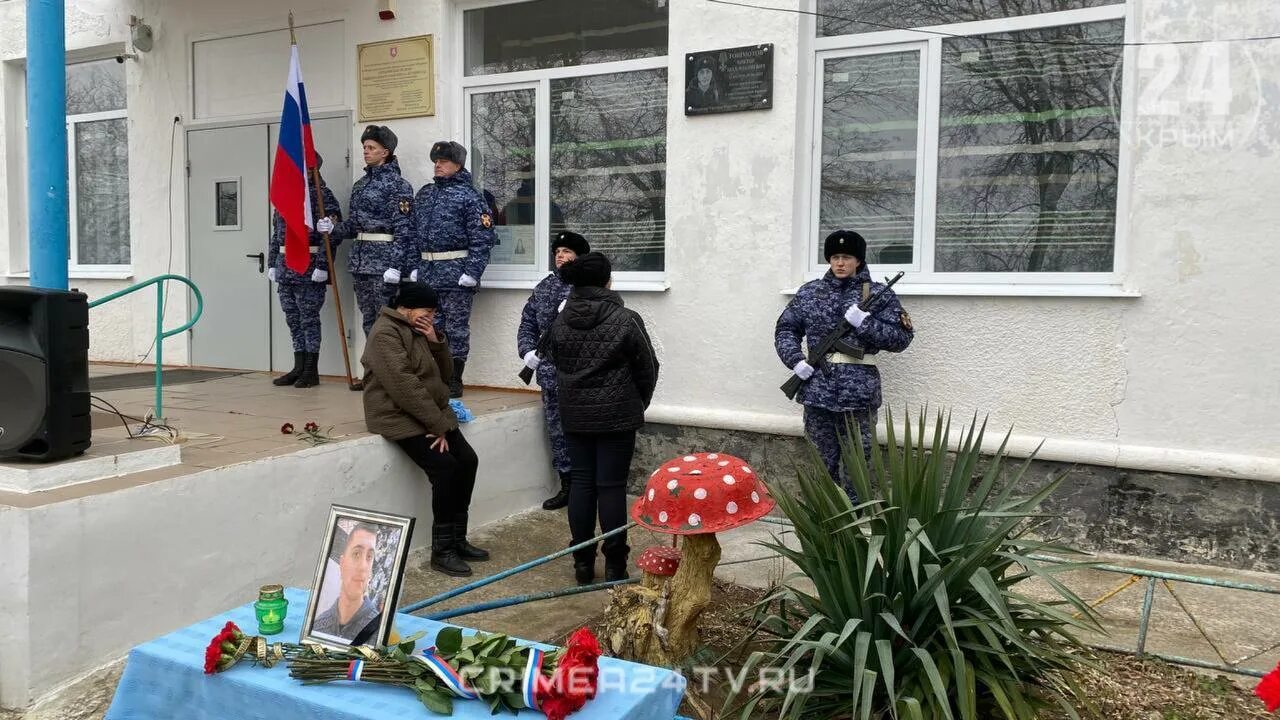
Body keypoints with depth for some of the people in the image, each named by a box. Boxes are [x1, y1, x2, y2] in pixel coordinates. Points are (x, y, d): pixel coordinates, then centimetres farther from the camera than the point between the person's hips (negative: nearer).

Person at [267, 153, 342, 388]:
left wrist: (322, 265, -21)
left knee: (309, 319, -2)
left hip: (309, 270, -7)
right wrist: (272, 263, 15)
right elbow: (276, 233, 20)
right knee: (293, 320, 11)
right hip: (285, 269, 8)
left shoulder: (322, 195, -7)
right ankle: (299, 368, 18)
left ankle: (311, 371, 6)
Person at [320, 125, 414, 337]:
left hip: (384, 261, -7)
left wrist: (395, 266, -19)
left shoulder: (397, 184, -7)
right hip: (360, 260, 8)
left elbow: (402, 229, -13)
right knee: (368, 321, 10)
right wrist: (333, 228, 1)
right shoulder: (360, 184, 16)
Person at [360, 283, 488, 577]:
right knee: (445, 468, -21)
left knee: (468, 460, -2)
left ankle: (457, 539, 8)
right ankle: (442, 550, -11)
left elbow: (444, 372, 14)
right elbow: (405, 386, -23)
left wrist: (436, 342, -5)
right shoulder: (385, 334, -15)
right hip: (400, 417, -9)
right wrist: (438, 426, -22)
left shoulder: (420, 330, 14)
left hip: (432, 414, 9)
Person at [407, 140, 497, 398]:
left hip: (456, 274, -6)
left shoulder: (469, 196, -5)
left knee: (456, 328, 0)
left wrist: (472, 272, -17)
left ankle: (453, 383, 8)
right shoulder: (425, 193, 15)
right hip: (427, 272, 6)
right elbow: (413, 231, 18)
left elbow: (482, 237, -11)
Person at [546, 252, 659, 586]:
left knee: (581, 482, 10)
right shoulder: (625, 320, -12)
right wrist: (638, 404, 13)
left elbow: (555, 364, 9)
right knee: (611, 486, 1)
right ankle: (614, 565, 8)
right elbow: (648, 369, -4)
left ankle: (582, 562, 16)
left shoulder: (560, 322, 1)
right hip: (616, 416, -4)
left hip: (574, 416, 4)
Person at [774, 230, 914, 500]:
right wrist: (796, 360, -4)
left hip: (858, 390, -3)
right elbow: (785, 328, 13)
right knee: (824, 460, 13)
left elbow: (901, 338, -3)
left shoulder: (879, 295, 1)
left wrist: (864, 323, -16)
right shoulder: (809, 292, 10)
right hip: (817, 387, 3)